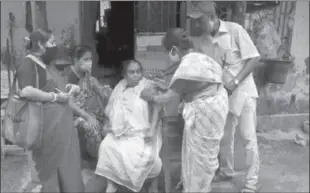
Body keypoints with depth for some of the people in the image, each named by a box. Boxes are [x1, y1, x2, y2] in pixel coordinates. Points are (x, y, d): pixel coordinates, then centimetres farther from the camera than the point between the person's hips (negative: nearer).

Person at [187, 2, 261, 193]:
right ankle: (226, 171, 36)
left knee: (249, 137, 1)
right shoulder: (202, 42, -1)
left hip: (243, 91, -5)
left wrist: (235, 82, -21)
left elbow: (254, 58, -14)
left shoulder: (235, 30, -16)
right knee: (224, 135, 16)